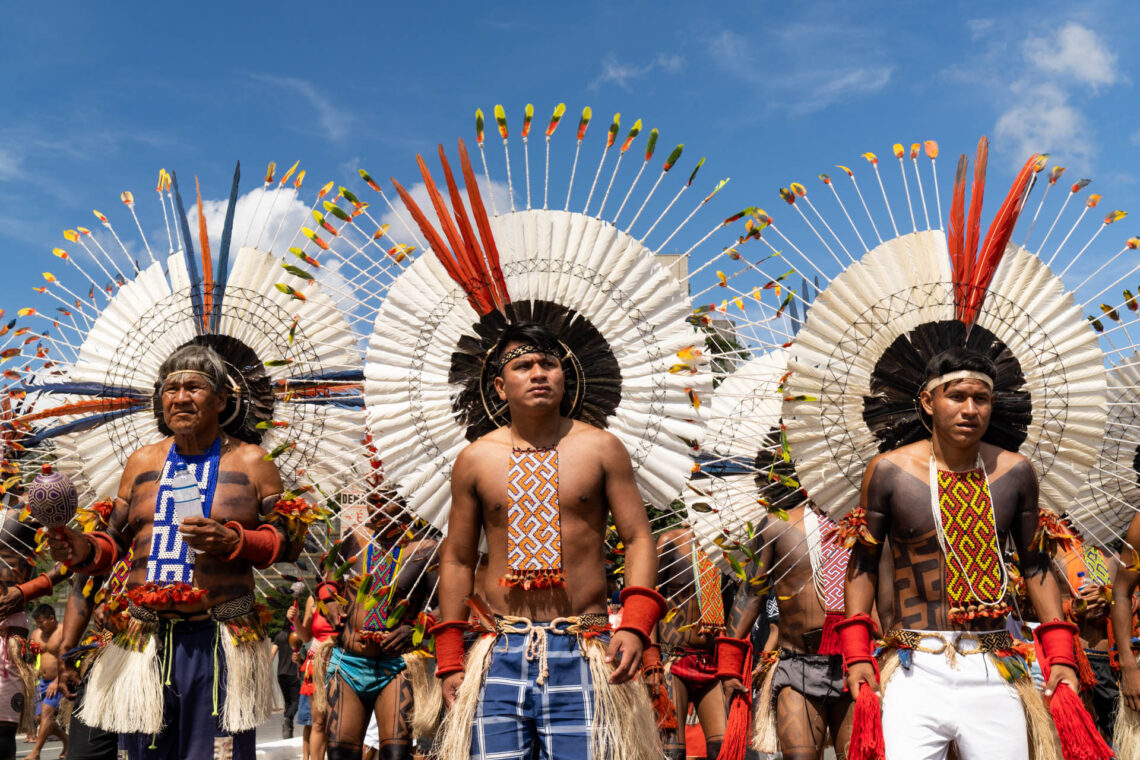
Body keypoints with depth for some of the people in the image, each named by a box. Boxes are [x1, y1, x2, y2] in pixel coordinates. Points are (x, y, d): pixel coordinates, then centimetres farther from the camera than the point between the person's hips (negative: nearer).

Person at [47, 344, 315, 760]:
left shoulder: (250, 461, 2)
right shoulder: (141, 462, 13)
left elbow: (288, 541, 0)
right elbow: (115, 542, 16)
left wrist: (232, 541, -15)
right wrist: (87, 551, -5)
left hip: (219, 643, -3)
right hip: (145, 642, 3)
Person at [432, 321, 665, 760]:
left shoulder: (601, 449, 3)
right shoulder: (474, 460, 6)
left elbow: (638, 539, 2)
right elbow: (457, 558, 11)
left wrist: (635, 625, -13)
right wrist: (449, 659, 7)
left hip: (582, 656, -1)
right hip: (501, 654, 1)